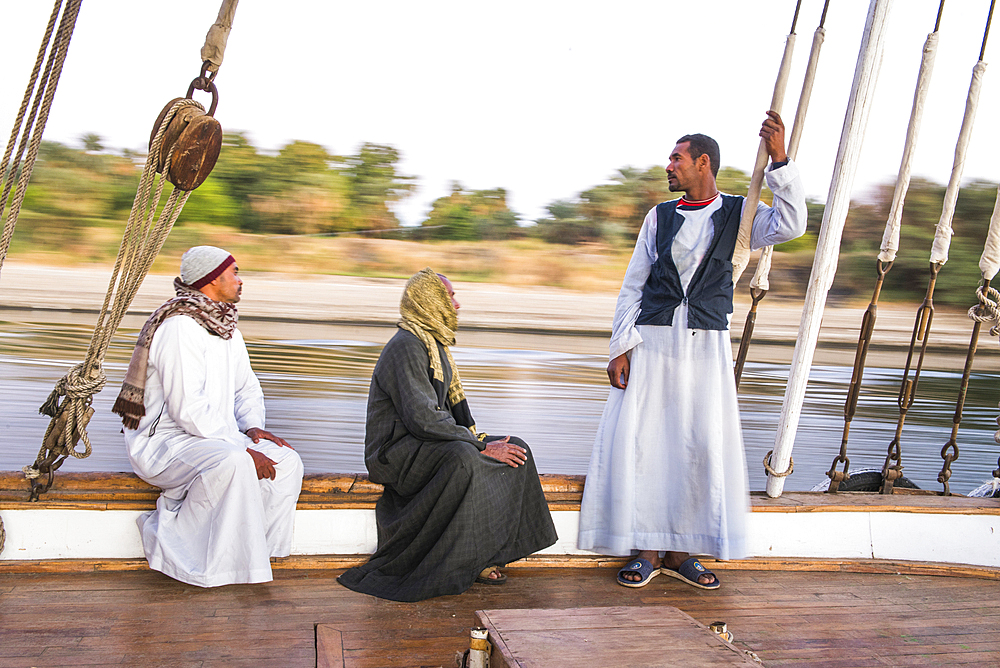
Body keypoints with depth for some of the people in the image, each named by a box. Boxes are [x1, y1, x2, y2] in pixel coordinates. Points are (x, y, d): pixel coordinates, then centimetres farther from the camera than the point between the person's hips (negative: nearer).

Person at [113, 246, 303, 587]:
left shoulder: (226, 329, 11)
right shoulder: (179, 327, -18)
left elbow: (247, 387, 19)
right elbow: (188, 409, -25)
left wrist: (252, 427, -2)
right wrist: (242, 448, -25)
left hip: (214, 438, 9)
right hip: (163, 441, -9)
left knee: (286, 460, -9)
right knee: (232, 463, -35)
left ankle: (241, 550, -5)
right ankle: (170, 539, -15)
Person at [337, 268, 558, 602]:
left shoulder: (435, 344, 14)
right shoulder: (405, 347, -17)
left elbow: (452, 409, 20)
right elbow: (423, 419, -26)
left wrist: (478, 438, 3)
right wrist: (480, 445, -22)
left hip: (430, 443, 9)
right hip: (396, 453, -9)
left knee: (515, 451, -4)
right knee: (461, 458, -37)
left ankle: (478, 557, -4)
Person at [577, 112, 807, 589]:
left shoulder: (738, 214, 6)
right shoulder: (659, 216, 10)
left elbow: (789, 227, -14)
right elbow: (632, 285, 8)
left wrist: (780, 161, -20)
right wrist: (621, 347, 0)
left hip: (706, 346, -1)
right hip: (651, 343, 1)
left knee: (703, 446, -1)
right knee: (638, 440, -3)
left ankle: (679, 552, 14)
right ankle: (645, 550, 10)